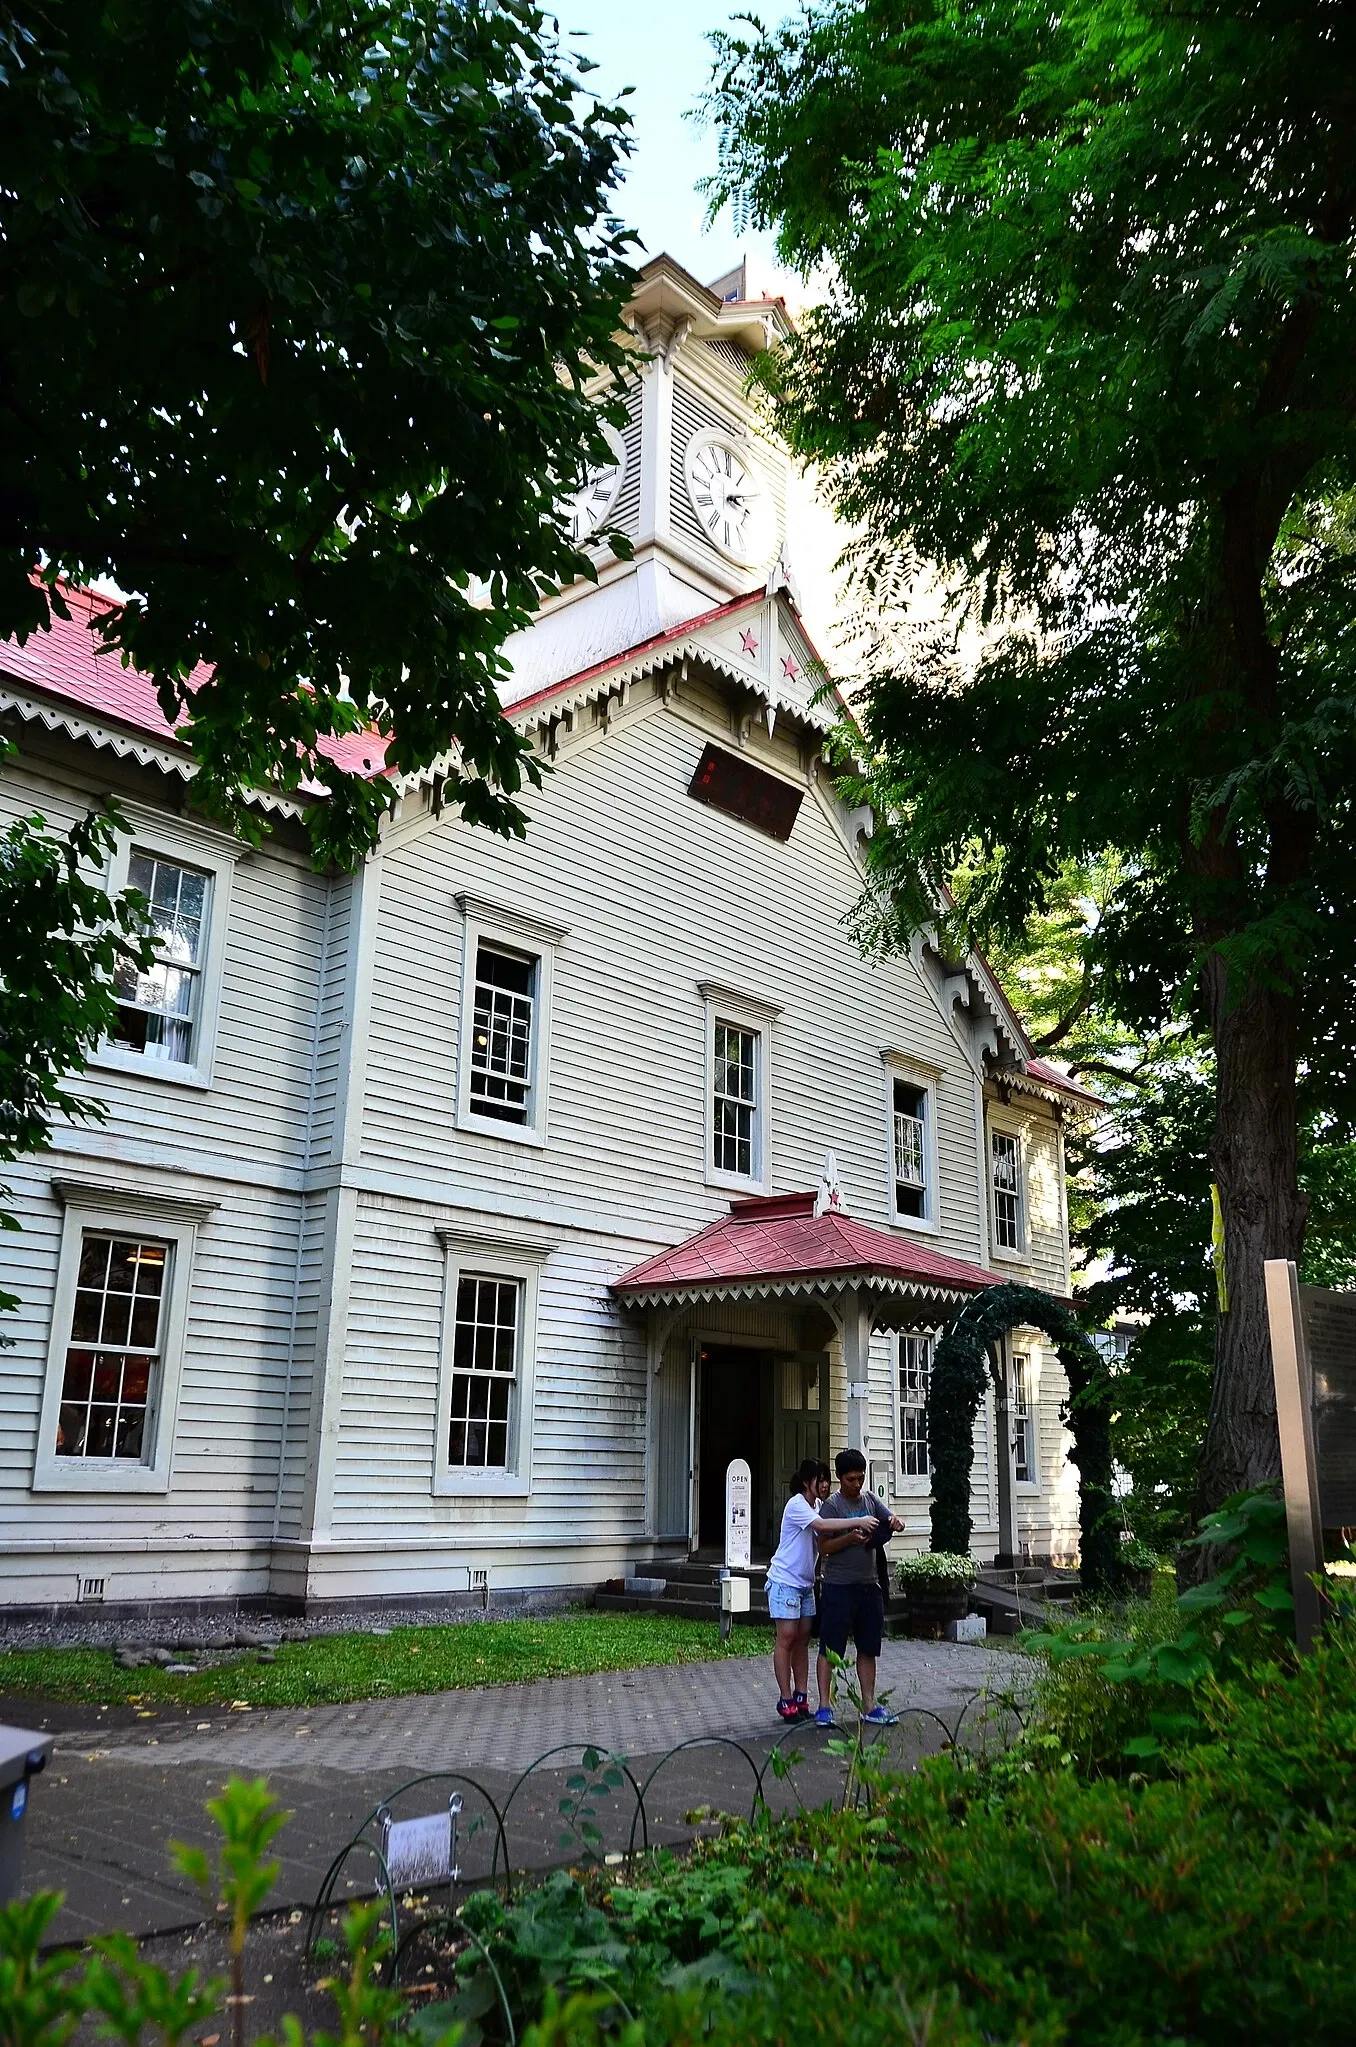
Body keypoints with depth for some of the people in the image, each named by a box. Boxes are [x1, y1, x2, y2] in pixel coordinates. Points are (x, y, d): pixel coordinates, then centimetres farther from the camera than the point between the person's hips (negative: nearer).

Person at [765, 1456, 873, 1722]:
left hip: (805, 1583, 8)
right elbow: (822, 1526, -33)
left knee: (803, 1639, 8)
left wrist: (851, 1538, -19)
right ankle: (786, 1701, -1)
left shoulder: (817, 1506, 9)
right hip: (785, 1580, -8)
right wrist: (857, 1522, -34)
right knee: (787, 1638, -6)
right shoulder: (797, 1505, -18)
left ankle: (800, 1698, 12)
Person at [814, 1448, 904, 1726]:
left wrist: (895, 1522, -11)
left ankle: (869, 1706, 20)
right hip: (839, 1587, -6)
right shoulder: (832, 1505, -9)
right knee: (830, 1648, -2)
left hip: (868, 1585, 6)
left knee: (868, 1649, 12)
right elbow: (824, 1546, -11)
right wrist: (851, 1538, -25)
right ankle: (824, 1706, 3)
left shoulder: (870, 1499, 9)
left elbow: (893, 1521, 12)